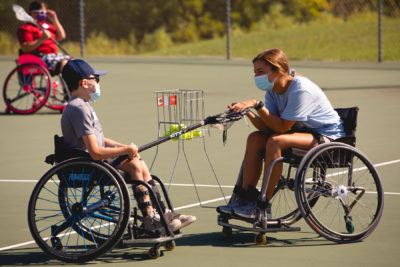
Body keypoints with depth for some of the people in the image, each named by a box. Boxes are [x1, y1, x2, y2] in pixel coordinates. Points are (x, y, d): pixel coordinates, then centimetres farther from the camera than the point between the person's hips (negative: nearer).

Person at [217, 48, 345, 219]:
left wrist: (257, 105, -29)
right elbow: (268, 128, -6)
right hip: (303, 131, 9)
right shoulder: (273, 90, 1)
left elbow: (281, 127, -27)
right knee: (255, 138, -8)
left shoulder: (301, 90, -25)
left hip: (327, 137, -9)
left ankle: (263, 207, -24)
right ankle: (246, 198, -10)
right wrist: (248, 113, -22)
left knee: (275, 141, -30)